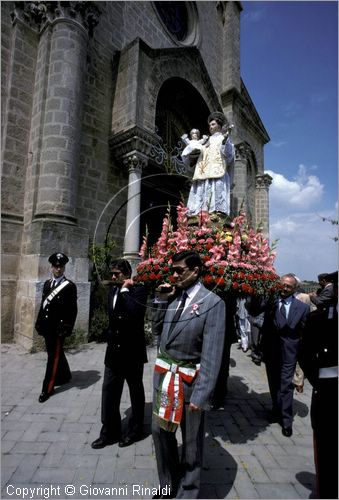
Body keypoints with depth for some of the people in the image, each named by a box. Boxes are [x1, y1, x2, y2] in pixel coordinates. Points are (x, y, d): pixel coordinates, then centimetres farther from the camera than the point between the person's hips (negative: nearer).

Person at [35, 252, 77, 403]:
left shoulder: (70, 286, -8)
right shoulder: (47, 283, 11)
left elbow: (73, 309, -11)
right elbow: (43, 304, 15)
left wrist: (67, 327, -15)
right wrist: (39, 322, 13)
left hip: (58, 327, -6)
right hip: (47, 326, 6)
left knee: (54, 357, 0)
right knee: (56, 354, 19)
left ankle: (47, 388, 10)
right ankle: (65, 376, 38)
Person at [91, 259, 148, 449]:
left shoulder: (139, 290, -14)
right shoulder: (113, 290, 7)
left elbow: (135, 312, -31)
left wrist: (125, 290, -22)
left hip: (133, 350, -6)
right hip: (114, 349, 6)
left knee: (136, 391, 13)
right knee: (109, 391, 11)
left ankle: (135, 429, 32)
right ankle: (110, 431, 27)